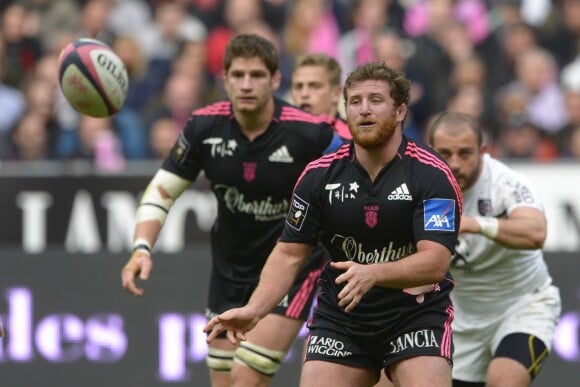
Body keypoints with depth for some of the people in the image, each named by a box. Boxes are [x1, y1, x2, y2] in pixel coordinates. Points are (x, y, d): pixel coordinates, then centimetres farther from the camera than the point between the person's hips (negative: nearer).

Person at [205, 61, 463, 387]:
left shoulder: (431, 174, -14)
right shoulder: (319, 175, -4)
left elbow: (435, 262, -23)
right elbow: (290, 254, 1)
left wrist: (373, 274, -40)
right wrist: (253, 310, -16)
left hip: (417, 313, -3)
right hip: (339, 318, 3)